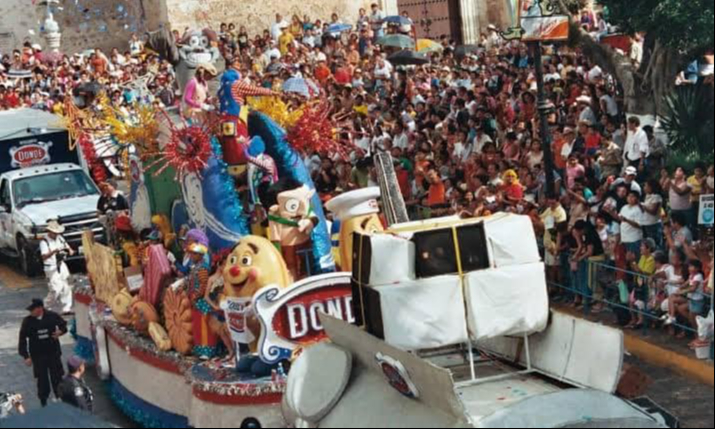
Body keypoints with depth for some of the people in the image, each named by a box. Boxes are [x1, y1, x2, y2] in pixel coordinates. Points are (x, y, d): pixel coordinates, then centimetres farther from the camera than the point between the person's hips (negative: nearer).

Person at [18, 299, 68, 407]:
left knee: (57, 378, 9)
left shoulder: (52, 316, -9)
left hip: (53, 353, 0)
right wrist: (25, 356, -8)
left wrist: (61, 331, -14)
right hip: (38, 356, 0)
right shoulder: (27, 321, -9)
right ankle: (43, 401, 20)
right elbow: (22, 339, -5)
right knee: (42, 379, 6)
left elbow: (63, 325, 9)